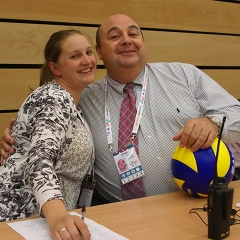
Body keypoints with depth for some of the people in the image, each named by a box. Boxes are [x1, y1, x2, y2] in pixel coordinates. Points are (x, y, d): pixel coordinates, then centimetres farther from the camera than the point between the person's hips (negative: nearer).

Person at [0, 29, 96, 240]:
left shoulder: (68, 102, 12)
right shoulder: (55, 99, -17)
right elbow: (40, 158, -34)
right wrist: (57, 214, -49)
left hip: (39, 216, 9)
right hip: (22, 216, -9)